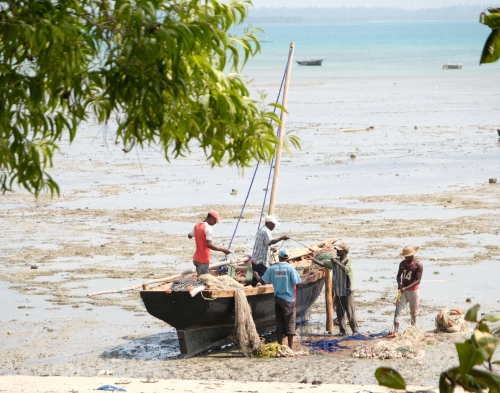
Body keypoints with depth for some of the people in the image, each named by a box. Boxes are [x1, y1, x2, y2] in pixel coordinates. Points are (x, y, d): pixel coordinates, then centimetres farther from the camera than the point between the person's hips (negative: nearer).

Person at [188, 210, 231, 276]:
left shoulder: (197, 225, 8)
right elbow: (209, 244, -25)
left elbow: (189, 236, 22)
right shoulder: (208, 228, -19)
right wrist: (222, 249, -22)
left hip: (196, 258, 9)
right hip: (203, 260, -9)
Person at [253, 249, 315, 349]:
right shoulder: (290, 268, -10)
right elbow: (299, 283, -14)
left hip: (277, 299, 3)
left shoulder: (272, 268, -1)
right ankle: (290, 347, 4)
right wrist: (307, 278, 2)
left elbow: (263, 281, 1)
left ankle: (280, 346, 14)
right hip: (288, 300, -3)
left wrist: (257, 276, 21)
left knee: (279, 323, 11)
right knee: (290, 323, 3)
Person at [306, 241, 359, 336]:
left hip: (347, 291, -7)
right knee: (340, 312, 9)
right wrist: (313, 259, -6)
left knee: (350, 312, -4)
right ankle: (343, 331, 17)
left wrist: (337, 262, -28)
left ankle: (356, 331, 3)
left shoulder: (349, 260, -11)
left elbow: (347, 270, -28)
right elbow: (323, 264, 5)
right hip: (338, 291, 7)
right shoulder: (335, 261, 8)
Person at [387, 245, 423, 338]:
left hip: (414, 290, -4)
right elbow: (399, 275, 13)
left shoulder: (418, 265, -12)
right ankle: (395, 331, -15)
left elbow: (418, 280, -16)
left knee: (414, 311, 6)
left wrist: (406, 288, -24)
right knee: (398, 310, -8)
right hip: (403, 290, 4)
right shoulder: (402, 263, 3)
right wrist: (399, 284, -9)